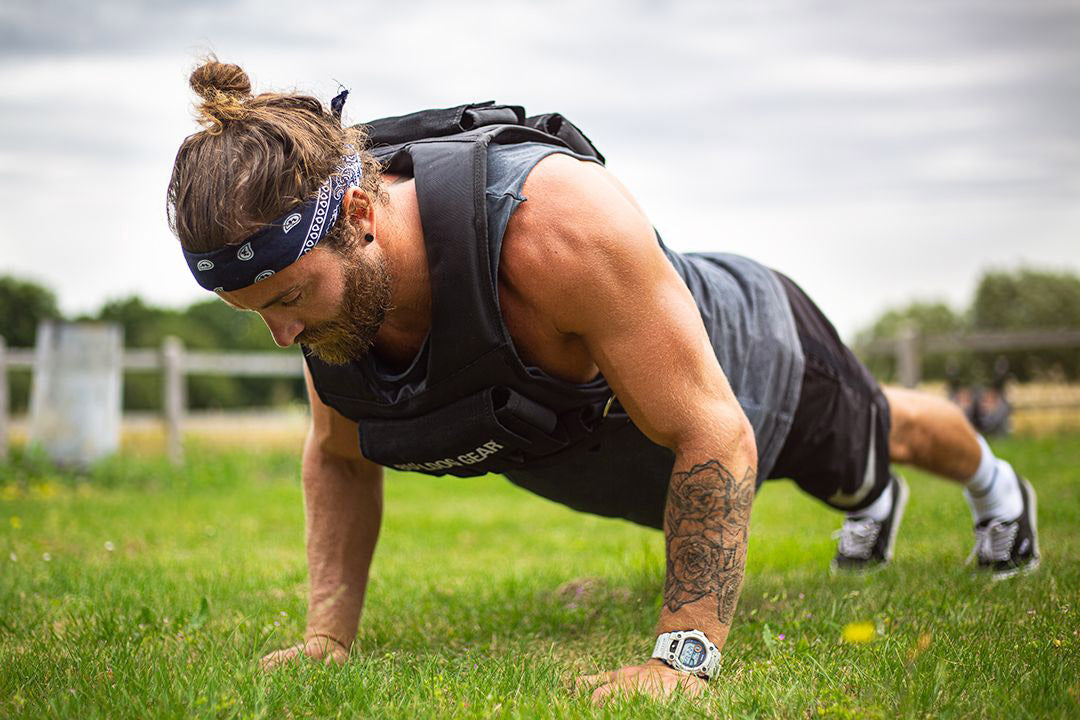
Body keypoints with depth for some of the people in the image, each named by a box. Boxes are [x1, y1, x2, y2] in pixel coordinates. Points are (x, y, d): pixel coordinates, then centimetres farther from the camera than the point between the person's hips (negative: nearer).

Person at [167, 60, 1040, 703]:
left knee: (880, 437, 32)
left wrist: (682, 656, -50)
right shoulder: (321, 272, -30)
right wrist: (327, 635, -23)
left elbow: (714, 435, -46)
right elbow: (339, 457, -11)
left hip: (757, 363, -5)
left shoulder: (556, 222, -52)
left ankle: (988, 476, 68)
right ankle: (876, 504, 75)